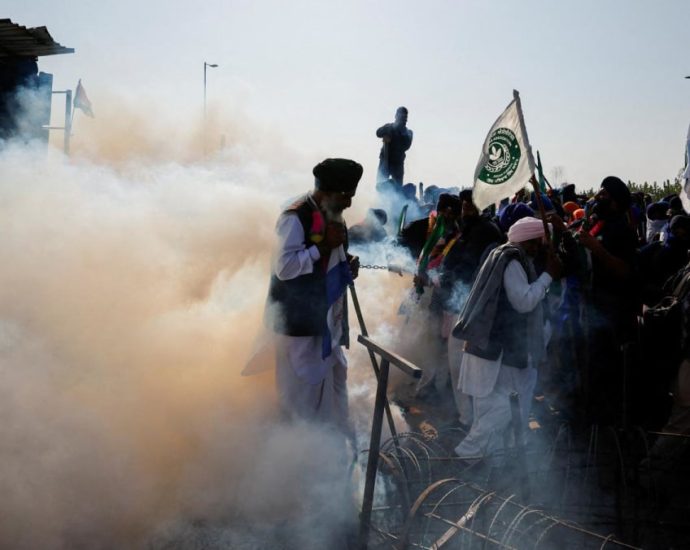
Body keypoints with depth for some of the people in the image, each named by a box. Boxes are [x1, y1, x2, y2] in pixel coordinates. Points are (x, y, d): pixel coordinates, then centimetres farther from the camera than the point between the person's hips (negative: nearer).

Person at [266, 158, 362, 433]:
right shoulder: (295, 217, -18)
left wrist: (347, 268, 3)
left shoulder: (333, 215, 10)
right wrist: (324, 245, -24)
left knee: (333, 383, 16)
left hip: (327, 320, 9)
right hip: (298, 321, -9)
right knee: (299, 387, -1)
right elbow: (284, 267, -25)